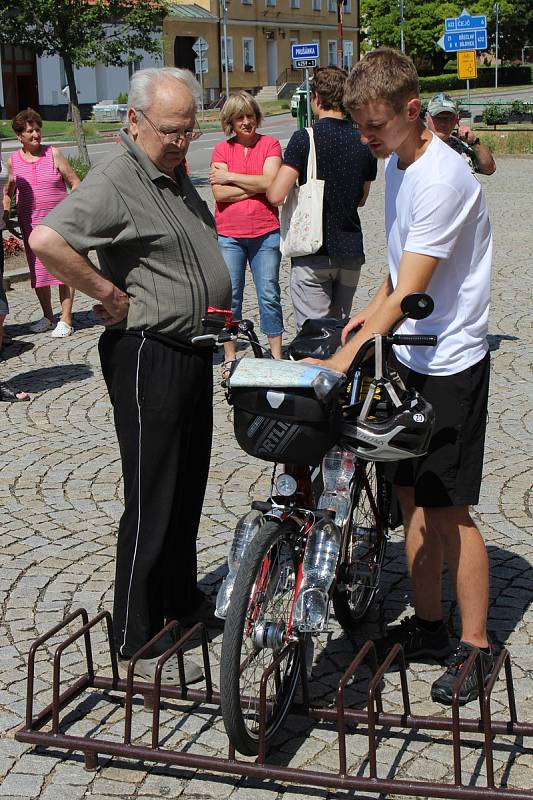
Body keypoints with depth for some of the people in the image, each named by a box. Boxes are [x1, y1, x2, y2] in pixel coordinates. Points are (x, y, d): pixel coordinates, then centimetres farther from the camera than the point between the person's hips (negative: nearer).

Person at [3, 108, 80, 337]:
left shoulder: (53, 154, -2)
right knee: (37, 271, 8)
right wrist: (6, 209, 7)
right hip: (30, 224, 3)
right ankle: (47, 317, 22)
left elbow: (75, 182, 1)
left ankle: (65, 320, 1)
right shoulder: (13, 161, 5)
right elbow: (8, 190, 21)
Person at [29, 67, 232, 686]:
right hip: (147, 357, -9)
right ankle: (137, 641, 7)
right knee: (152, 502, -3)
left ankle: (181, 599, 35)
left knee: (189, 488, 19)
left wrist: (221, 320, 16)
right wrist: (110, 294, -23)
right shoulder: (115, 182, -17)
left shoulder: (176, 177, 13)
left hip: (192, 351, 9)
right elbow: (46, 241, -32)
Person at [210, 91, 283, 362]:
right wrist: (255, 187, -10)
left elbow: (270, 182, -12)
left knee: (269, 295, 4)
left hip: (265, 233, 0)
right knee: (230, 296, 3)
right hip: (228, 235, 0)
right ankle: (230, 357, 13)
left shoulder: (270, 144, 3)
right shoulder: (222, 149, 4)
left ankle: (276, 355, 14)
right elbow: (220, 193, -7)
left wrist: (229, 177, -7)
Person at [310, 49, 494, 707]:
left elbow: (410, 290, -27)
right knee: (410, 492, 12)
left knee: (446, 506, -4)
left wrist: (343, 361, -30)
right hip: (408, 355, 9)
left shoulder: (441, 177, -22)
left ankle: (476, 646, 10)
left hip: (451, 363, -9)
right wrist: (371, 311, 8)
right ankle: (428, 626, 25)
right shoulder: (395, 164, 8)